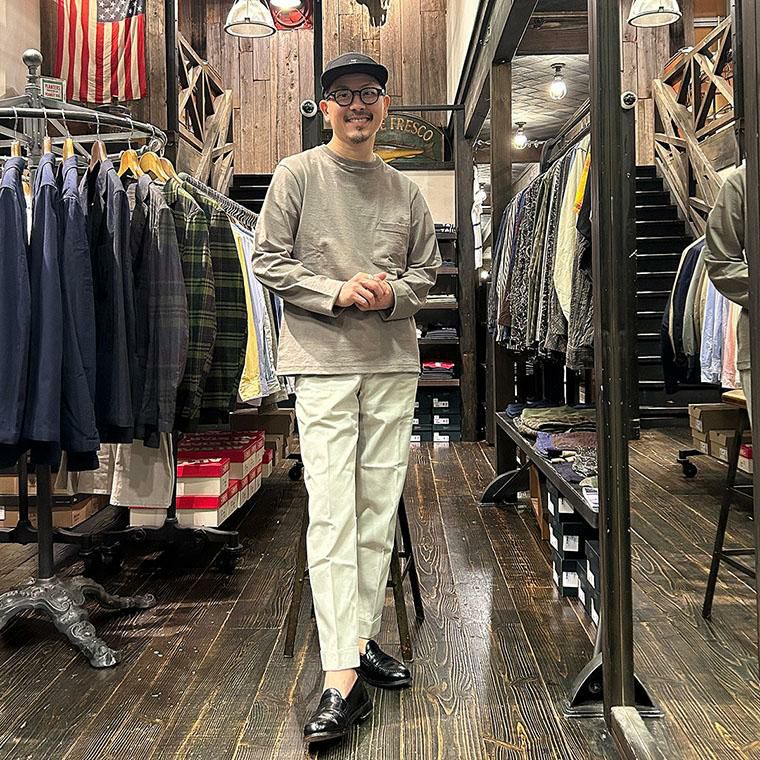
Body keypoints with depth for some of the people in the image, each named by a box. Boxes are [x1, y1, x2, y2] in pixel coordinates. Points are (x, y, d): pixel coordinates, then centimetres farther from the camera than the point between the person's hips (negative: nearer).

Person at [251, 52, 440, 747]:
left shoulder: (405, 189, 14)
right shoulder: (298, 175, 4)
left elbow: (428, 267, 17)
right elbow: (269, 260, 0)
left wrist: (393, 293, -5)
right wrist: (337, 292, -13)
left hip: (394, 362, 4)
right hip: (322, 361, -4)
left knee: (380, 511, 8)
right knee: (333, 514, -9)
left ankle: (365, 640, 23)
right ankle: (342, 681, -7)